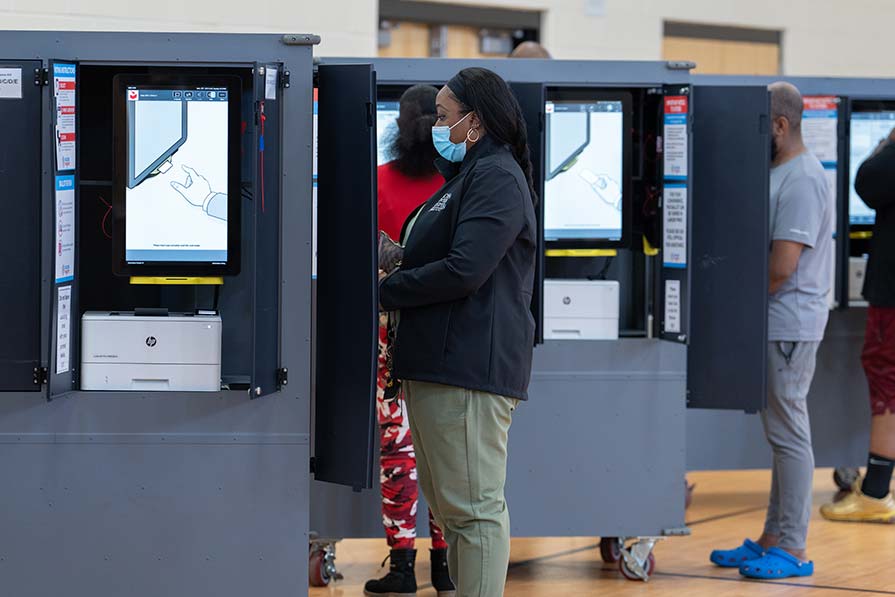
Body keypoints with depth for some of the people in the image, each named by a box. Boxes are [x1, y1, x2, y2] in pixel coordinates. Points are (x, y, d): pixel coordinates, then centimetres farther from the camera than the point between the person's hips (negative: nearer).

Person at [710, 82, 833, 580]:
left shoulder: (802, 180, -16)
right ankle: (772, 540, 20)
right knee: (782, 432, 13)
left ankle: (793, 550, -1)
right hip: (770, 325, 10)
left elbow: (781, 267, -21)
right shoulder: (778, 174, 15)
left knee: (789, 433, -6)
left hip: (789, 326, -10)